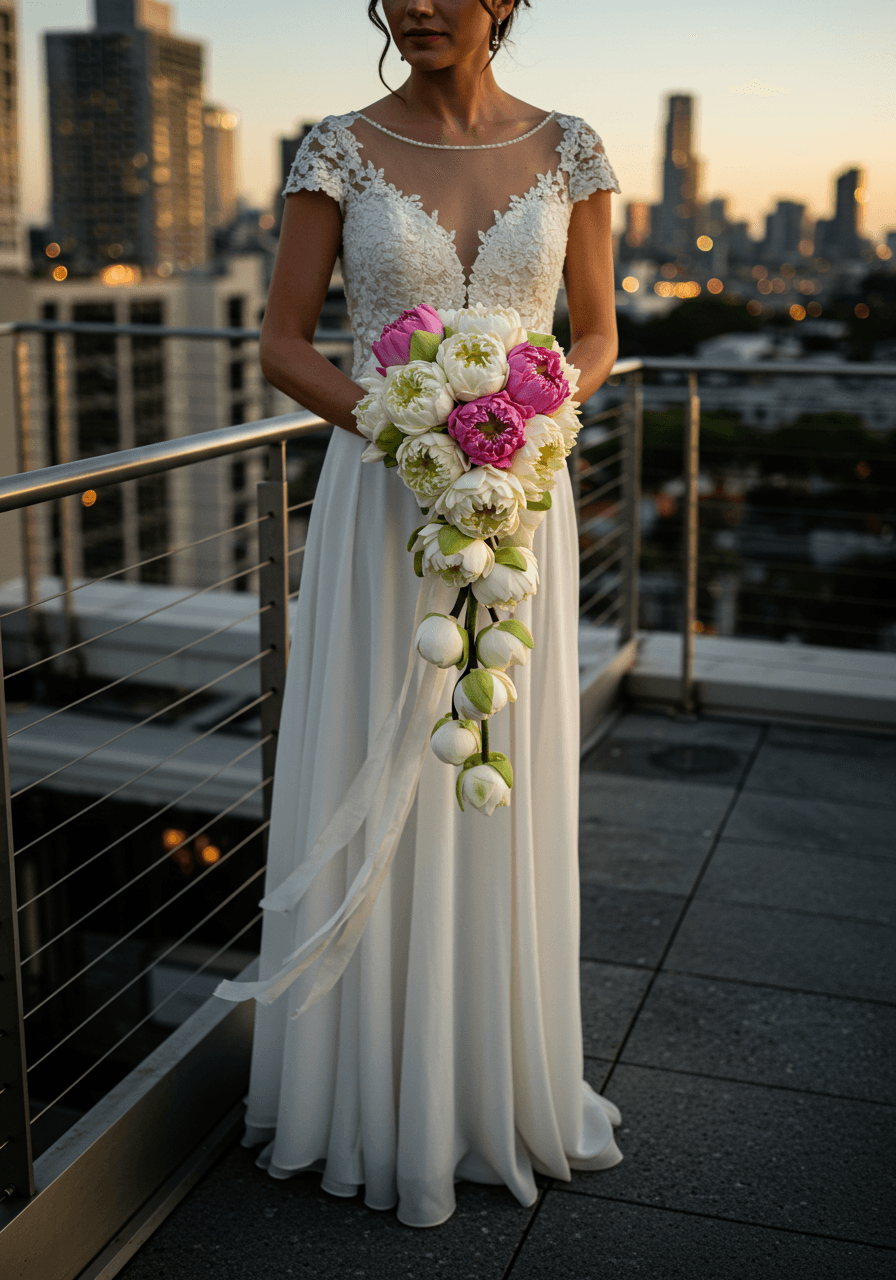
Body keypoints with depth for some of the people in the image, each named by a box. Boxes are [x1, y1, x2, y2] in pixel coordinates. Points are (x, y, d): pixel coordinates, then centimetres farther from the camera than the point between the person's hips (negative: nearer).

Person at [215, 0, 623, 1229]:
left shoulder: (569, 150, 4)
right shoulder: (341, 151, 0)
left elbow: (596, 337, 10)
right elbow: (283, 345, 0)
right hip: (382, 505, -1)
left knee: (505, 796, 10)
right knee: (374, 797, 5)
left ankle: (501, 1076, 31)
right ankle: (372, 1085, 26)